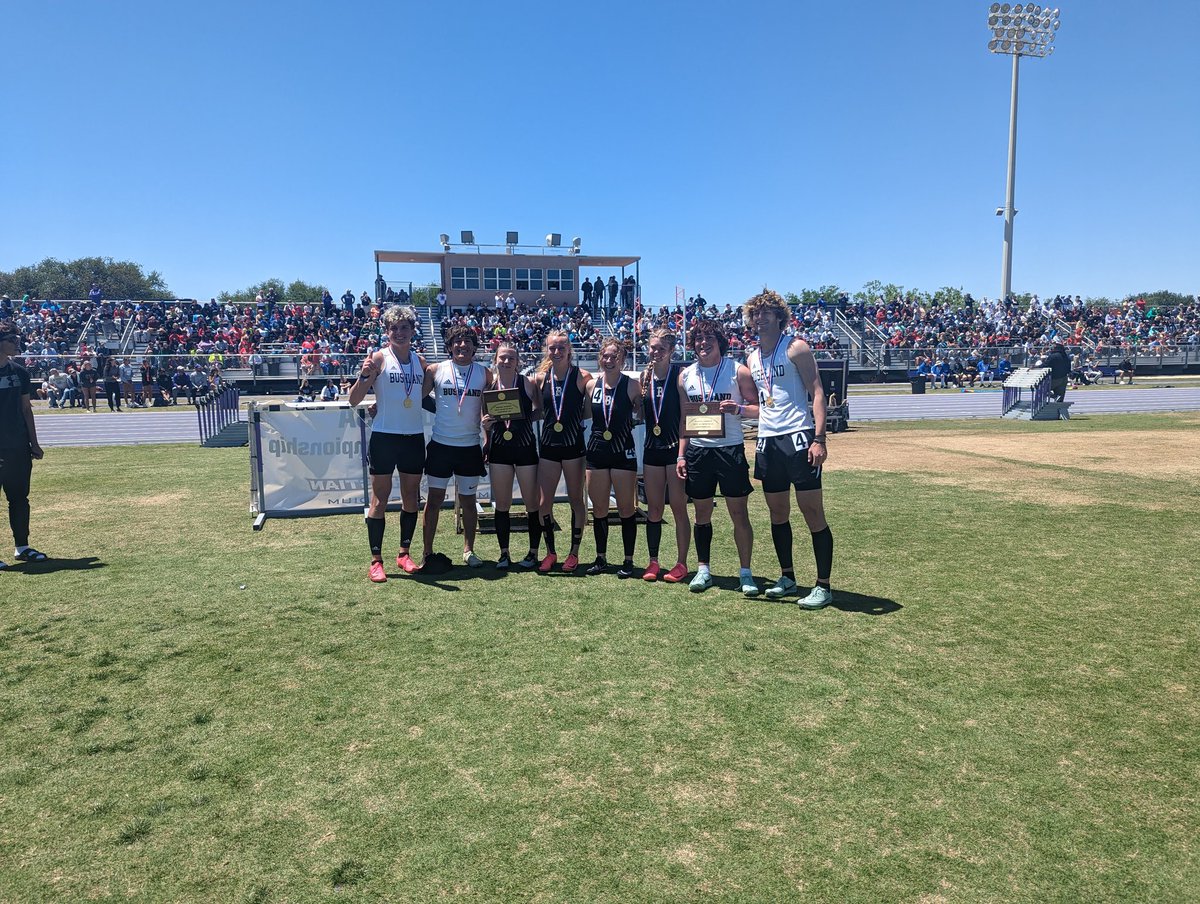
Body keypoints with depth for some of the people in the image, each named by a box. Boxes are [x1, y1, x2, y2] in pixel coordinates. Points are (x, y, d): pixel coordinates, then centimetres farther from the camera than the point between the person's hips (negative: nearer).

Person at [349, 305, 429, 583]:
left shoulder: (420, 361, 10)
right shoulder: (379, 358, -4)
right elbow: (354, 400, -10)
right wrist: (364, 375, -25)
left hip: (414, 437, 5)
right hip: (384, 437, -5)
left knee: (411, 497, 10)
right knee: (380, 497, 0)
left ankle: (404, 553, 23)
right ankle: (376, 560, 6)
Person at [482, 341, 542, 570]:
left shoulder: (527, 383, -5)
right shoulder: (489, 385, 3)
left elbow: (540, 410, 1)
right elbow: (485, 417, 12)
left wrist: (528, 416, -15)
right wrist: (485, 425, -7)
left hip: (525, 447, -2)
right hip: (499, 448, 2)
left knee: (531, 502, 4)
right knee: (501, 504, 8)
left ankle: (533, 553, 17)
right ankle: (504, 554, 19)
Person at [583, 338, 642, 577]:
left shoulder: (632, 385, -7)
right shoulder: (592, 385, 4)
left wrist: (644, 392, -12)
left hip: (623, 452, -4)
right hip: (596, 451, 4)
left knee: (626, 509, 3)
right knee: (598, 509, 11)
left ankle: (628, 561, 14)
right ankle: (601, 558, 24)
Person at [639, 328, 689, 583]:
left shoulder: (680, 373, -7)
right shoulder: (645, 375, 9)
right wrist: (643, 392, -3)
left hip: (676, 446, -5)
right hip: (652, 447, 5)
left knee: (678, 507, 0)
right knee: (653, 509, 10)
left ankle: (681, 563, 11)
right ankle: (653, 562, 19)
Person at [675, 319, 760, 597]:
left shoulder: (737, 371, -1)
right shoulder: (686, 376, 9)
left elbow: (759, 408, -1)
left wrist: (739, 409, -22)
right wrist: (681, 454, 8)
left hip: (730, 449, -3)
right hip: (698, 451, 3)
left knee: (739, 513, -1)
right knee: (702, 513, 9)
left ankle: (745, 572, 9)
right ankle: (703, 570, 19)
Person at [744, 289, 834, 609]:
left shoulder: (795, 347, -3)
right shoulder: (753, 358, 16)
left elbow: (817, 392, -10)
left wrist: (819, 438, -19)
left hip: (798, 438, -6)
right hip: (767, 441, 7)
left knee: (812, 512, -4)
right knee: (778, 513, 12)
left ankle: (823, 586, 3)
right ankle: (787, 577, 25)